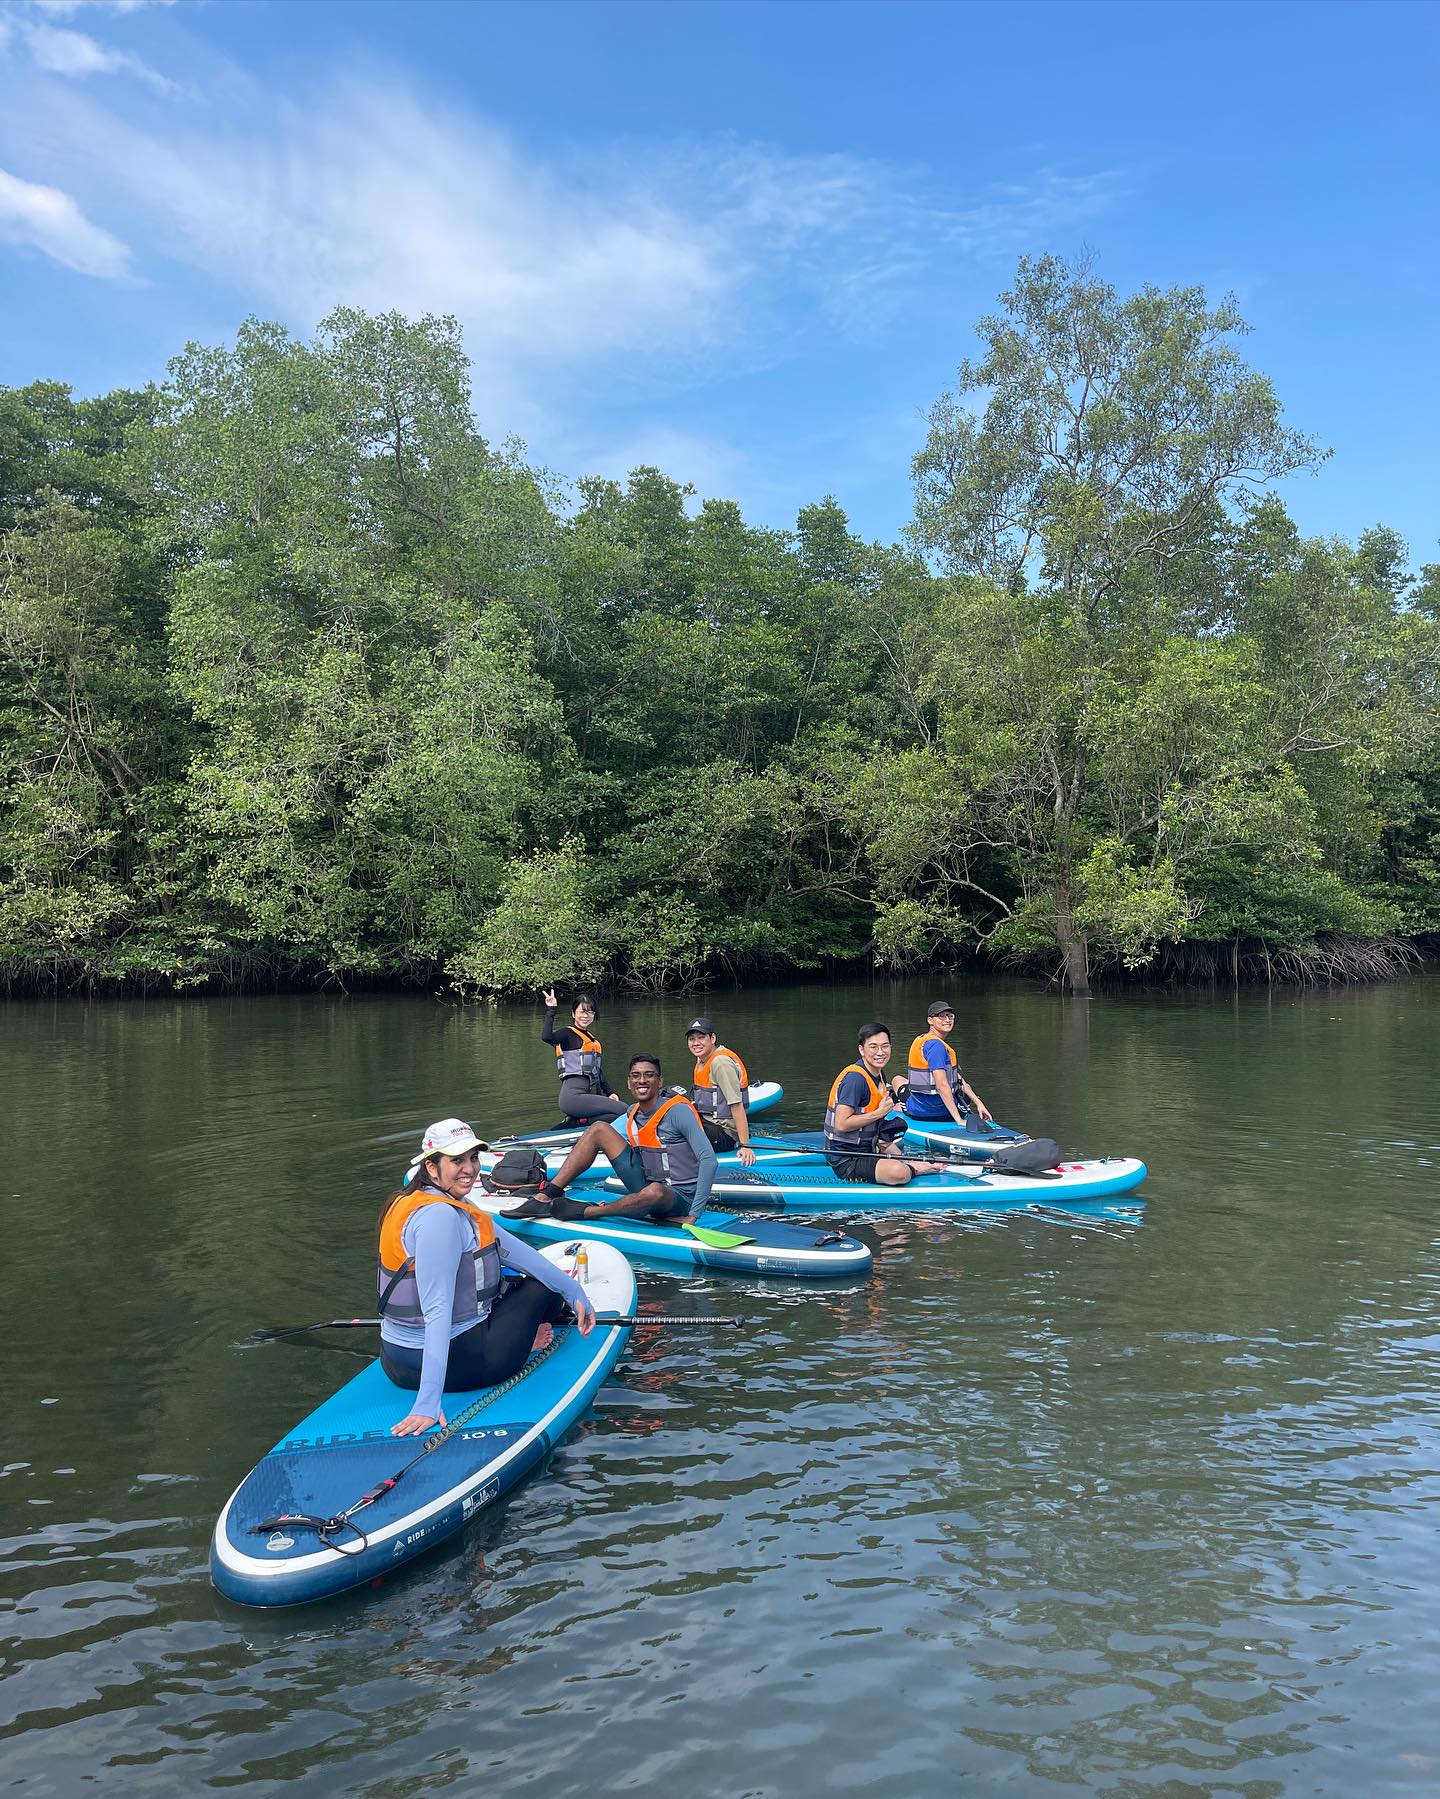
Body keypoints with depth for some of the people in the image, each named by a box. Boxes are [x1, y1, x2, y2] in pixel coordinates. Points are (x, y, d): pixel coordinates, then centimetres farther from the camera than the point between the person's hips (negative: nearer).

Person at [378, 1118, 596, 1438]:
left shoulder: (454, 1205, 7)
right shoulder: (440, 1216, -24)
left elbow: (514, 1249, 10)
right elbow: (436, 1311, -30)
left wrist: (575, 1292, 14)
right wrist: (428, 1403, -33)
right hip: (456, 1361, -9)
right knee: (540, 1288, 12)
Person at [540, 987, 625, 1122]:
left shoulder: (592, 1039, 22)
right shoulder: (568, 1033, -2)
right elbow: (546, 1037, -24)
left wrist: (609, 1093, 15)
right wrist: (551, 1010, -20)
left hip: (588, 1095, 8)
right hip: (573, 1095, -8)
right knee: (622, 1109, -20)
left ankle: (577, 1121, -4)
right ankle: (579, 1121, -13)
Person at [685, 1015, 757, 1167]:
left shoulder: (721, 1062, -19)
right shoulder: (702, 1059, 10)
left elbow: (737, 1105, -21)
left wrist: (745, 1146, -22)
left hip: (725, 1134, -10)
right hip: (709, 1123, 10)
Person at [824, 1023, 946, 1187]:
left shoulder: (879, 1074, 9)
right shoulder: (854, 1078, -20)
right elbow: (841, 1125, -27)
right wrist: (879, 1113, -19)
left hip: (866, 1147, 10)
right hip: (846, 1161, -10)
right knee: (900, 1173, -30)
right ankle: (912, 1169, -2)